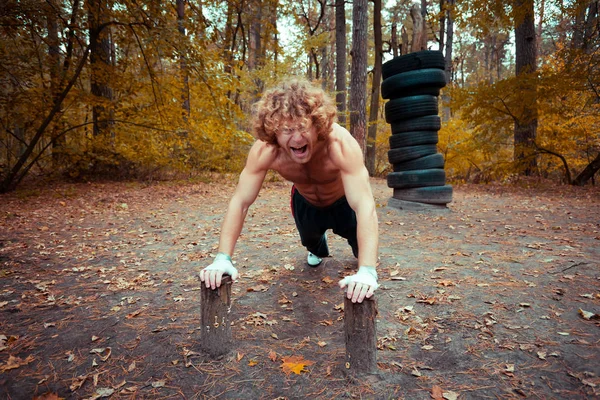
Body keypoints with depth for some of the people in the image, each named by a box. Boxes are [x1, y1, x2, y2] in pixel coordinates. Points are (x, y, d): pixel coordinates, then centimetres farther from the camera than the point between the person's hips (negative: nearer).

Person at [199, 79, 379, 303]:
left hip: (343, 201, -2)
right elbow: (240, 202, -31)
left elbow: (365, 206, -50)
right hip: (305, 200, 2)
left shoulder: (341, 144, -45)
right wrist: (222, 258, -40)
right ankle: (318, 250, 50)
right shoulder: (264, 151, -37)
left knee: (360, 244, -6)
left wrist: (367, 271, -60)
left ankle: (363, 260, 35)